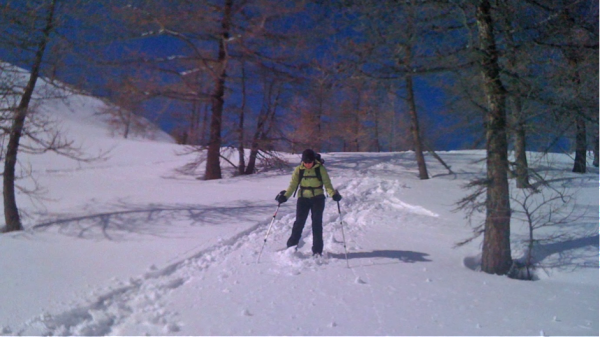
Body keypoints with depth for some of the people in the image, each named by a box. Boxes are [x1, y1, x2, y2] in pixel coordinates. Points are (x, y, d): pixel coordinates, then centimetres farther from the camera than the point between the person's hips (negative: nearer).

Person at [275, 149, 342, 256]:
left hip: (318, 199, -1)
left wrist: (333, 194, -24)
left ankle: (317, 250, 5)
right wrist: (285, 196, -15)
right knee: (299, 222, -3)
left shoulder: (320, 169, -6)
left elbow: (327, 183, -8)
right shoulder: (298, 170, -1)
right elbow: (293, 185, -1)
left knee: (317, 223, -2)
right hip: (303, 198, 1)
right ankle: (291, 246, 9)